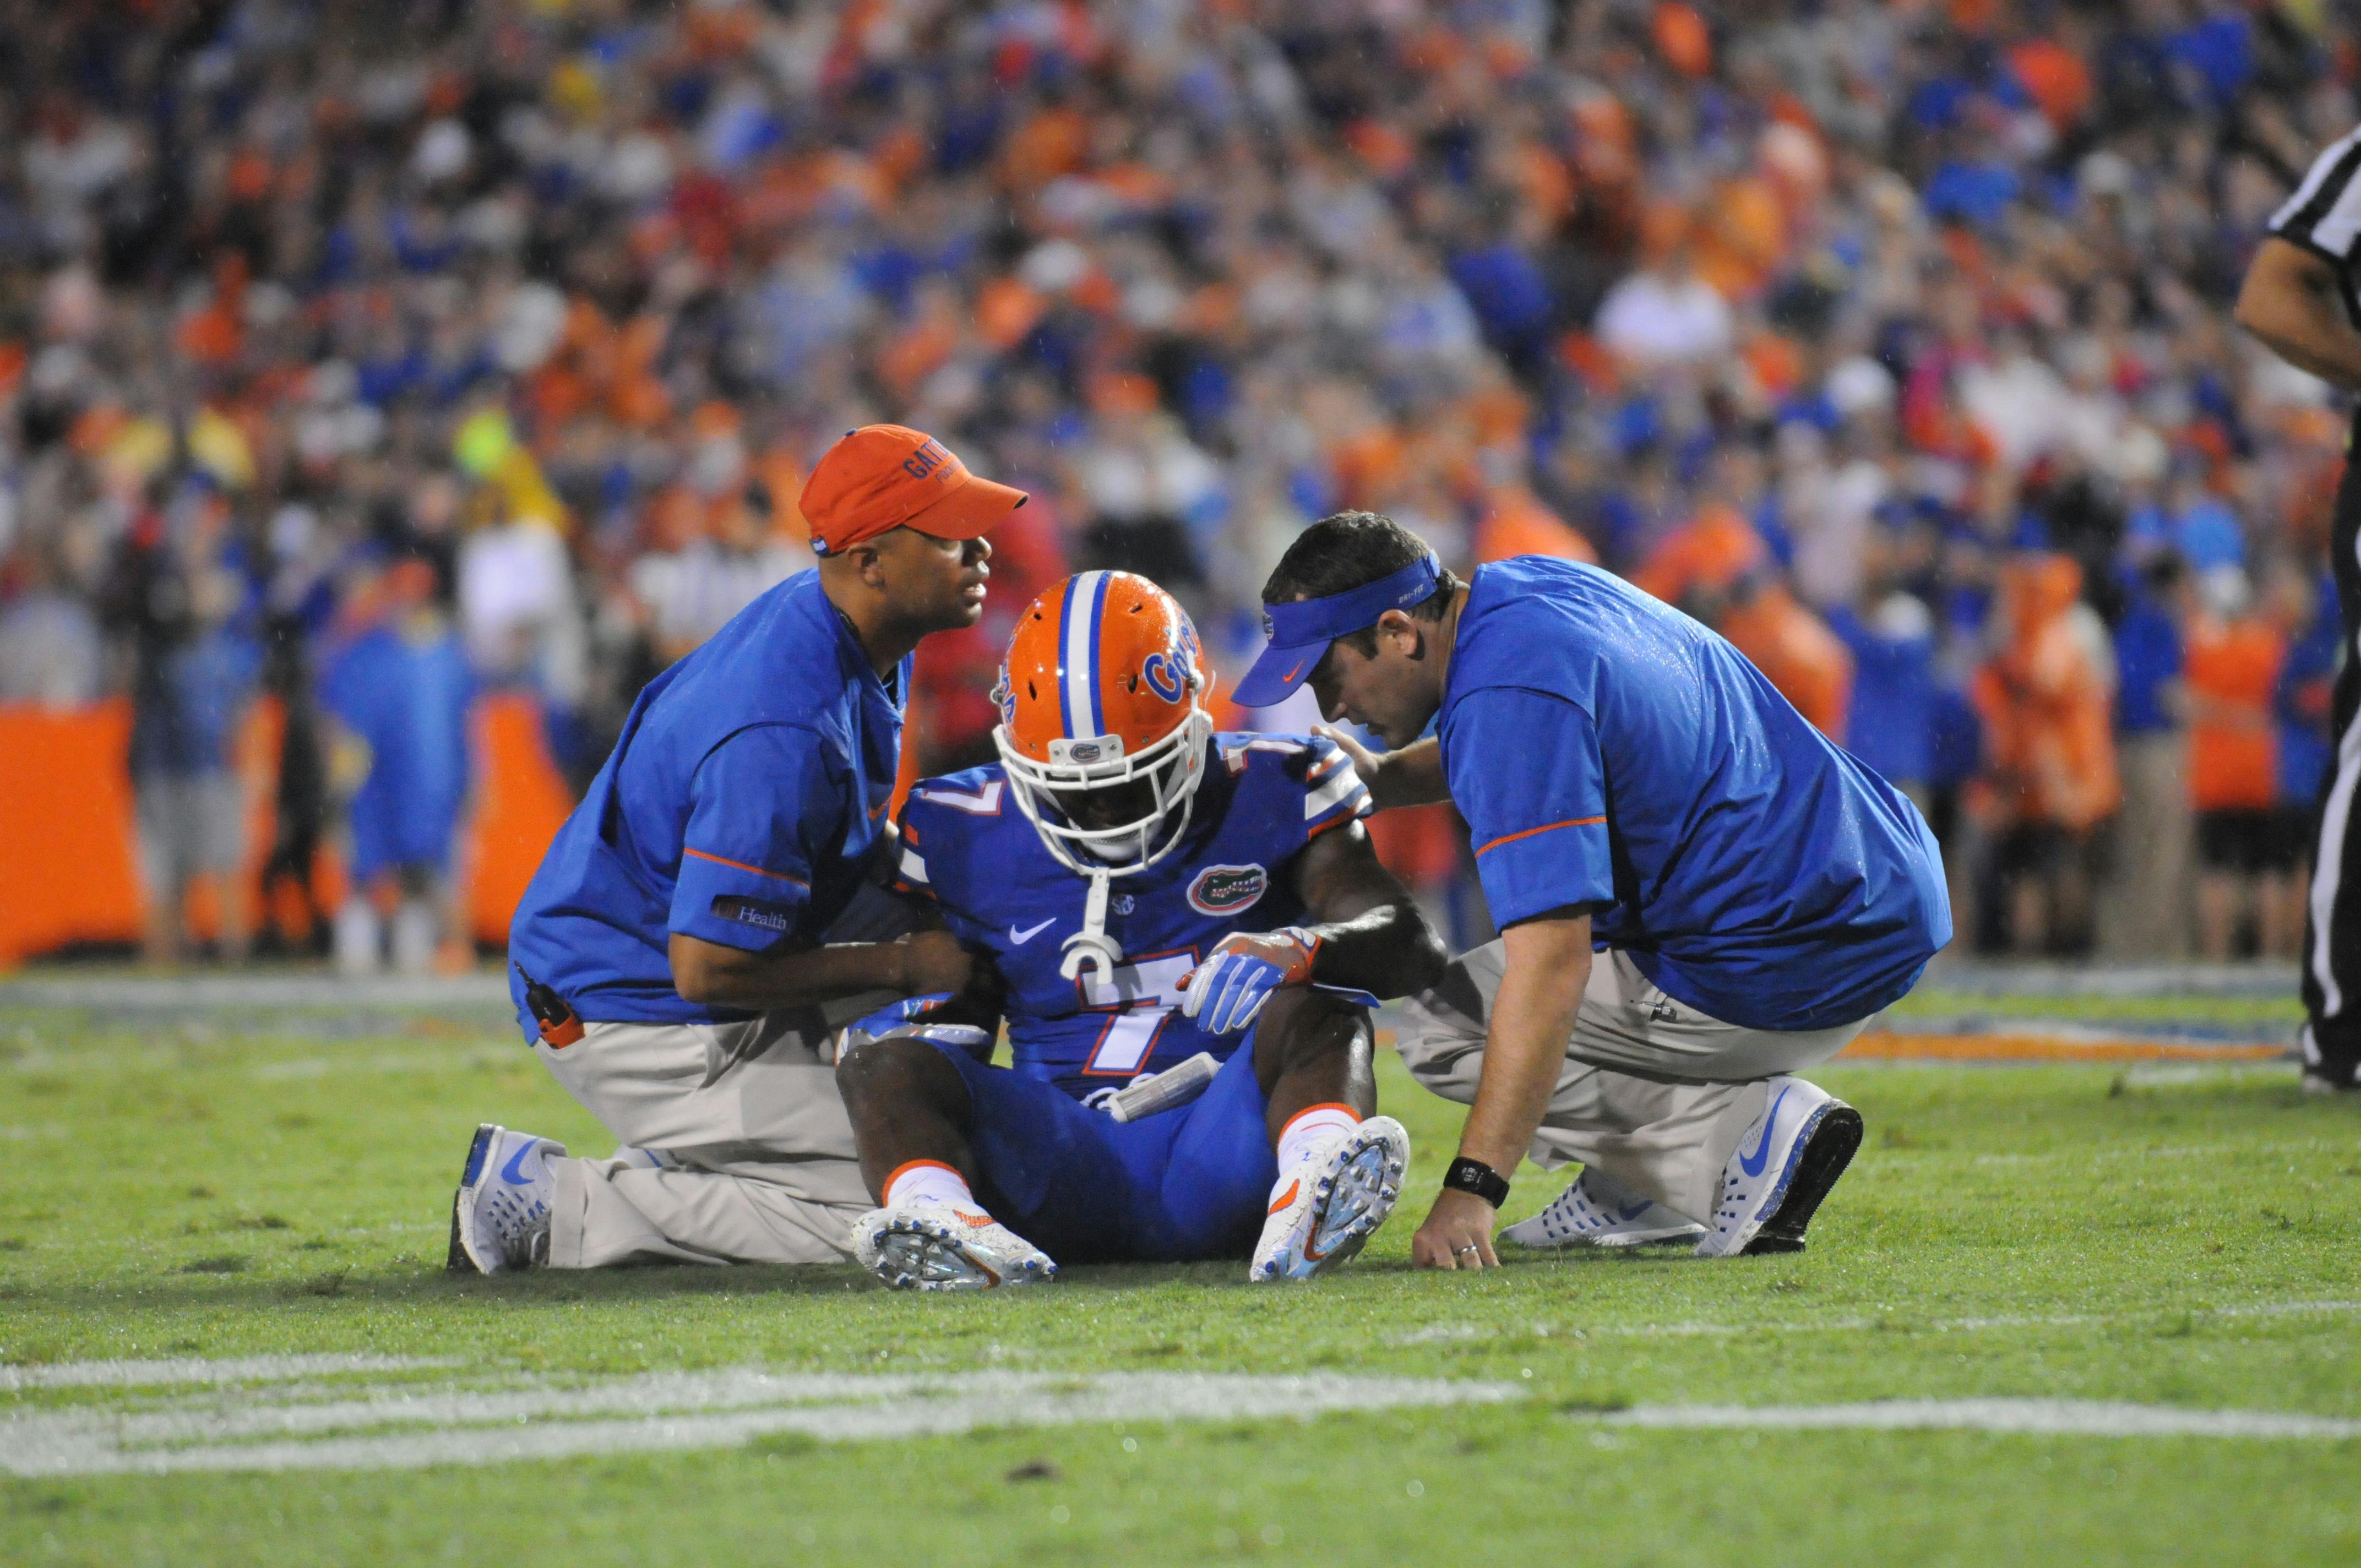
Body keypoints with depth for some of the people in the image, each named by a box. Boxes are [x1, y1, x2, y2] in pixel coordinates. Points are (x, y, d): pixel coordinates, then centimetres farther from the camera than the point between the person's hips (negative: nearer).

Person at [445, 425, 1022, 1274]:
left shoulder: (848, 632, 0)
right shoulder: (783, 733, -31)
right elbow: (706, 971, -27)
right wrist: (899, 965, -17)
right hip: (631, 1013, -10)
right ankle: (556, 1201, -6)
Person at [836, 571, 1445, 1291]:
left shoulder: (1265, 799, 4)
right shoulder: (973, 836, 11)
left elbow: (1410, 949, -7)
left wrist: (1298, 950, -29)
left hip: (1219, 1141, -1)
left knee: (1317, 1016, -28)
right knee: (883, 1061, -20)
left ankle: (1308, 1202, -61)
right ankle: (945, 1224, -55)